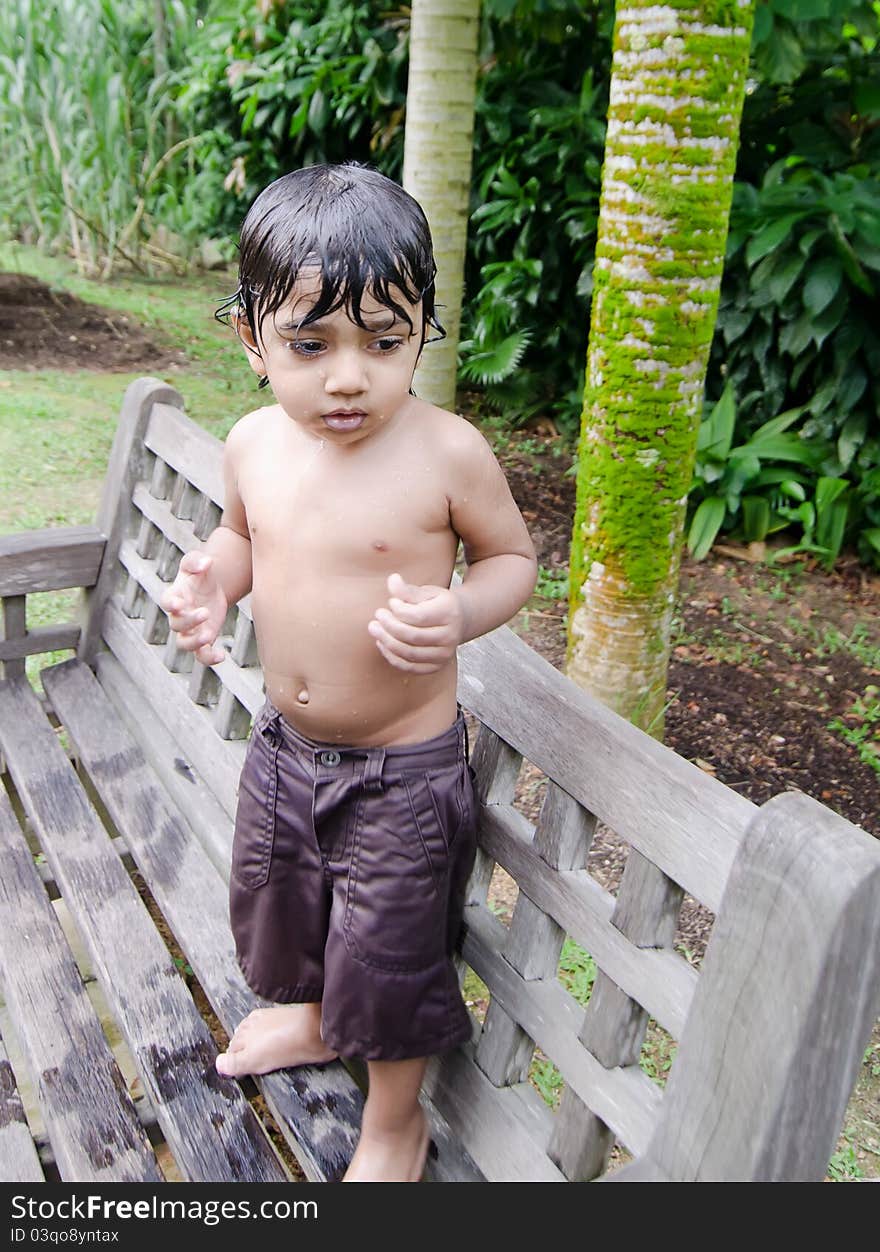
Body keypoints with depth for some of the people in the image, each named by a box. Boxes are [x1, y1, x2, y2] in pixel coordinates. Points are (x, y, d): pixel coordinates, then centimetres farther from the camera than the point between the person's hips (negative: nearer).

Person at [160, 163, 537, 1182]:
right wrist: (210, 583, -8)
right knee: (275, 901, 28)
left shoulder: (447, 452, -21)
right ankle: (312, 1015, 62)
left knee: (386, 955, 11)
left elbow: (513, 555, -7)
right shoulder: (255, 444, -6)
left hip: (403, 766, -5)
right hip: (285, 744, 6)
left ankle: (395, 1117, 42)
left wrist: (459, 615, -28)